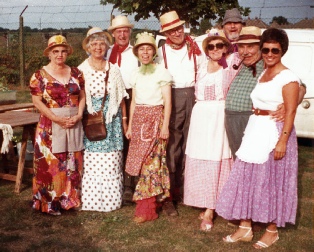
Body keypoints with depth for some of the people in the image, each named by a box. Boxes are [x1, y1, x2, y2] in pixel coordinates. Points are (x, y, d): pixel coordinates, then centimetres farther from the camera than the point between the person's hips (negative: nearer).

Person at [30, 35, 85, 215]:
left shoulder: (76, 73, 9)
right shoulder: (40, 75, -2)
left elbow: (82, 97, 10)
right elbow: (37, 101, -8)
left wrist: (79, 115, -8)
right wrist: (57, 118, -16)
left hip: (74, 124, 4)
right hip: (51, 126, -4)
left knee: (73, 164, 9)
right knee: (51, 163, -1)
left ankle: (71, 199, 21)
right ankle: (51, 203, 9)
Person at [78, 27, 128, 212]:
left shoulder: (113, 70, 8)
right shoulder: (81, 70, 4)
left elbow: (121, 97, 9)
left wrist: (124, 120, 7)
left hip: (111, 117, 1)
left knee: (111, 160, 0)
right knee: (91, 160, -2)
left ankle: (111, 198, 11)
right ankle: (91, 199, 10)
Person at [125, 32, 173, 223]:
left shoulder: (162, 72, -3)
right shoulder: (136, 75, 14)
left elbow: (167, 101, -6)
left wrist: (165, 126, -12)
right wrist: (130, 125, 13)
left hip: (155, 118, -5)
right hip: (139, 119, 6)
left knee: (151, 161, -8)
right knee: (140, 162, 4)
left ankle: (148, 209, -3)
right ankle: (145, 204, 14)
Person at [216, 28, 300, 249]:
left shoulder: (288, 78, -10)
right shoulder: (262, 75, 13)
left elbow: (290, 112, -16)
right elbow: (258, 103, 13)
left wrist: (283, 140, -23)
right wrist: (252, 130, 8)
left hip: (275, 133, -8)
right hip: (255, 131, 8)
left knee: (272, 181, 2)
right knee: (247, 178, 8)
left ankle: (272, 231, 19)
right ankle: (245, 228, 19)